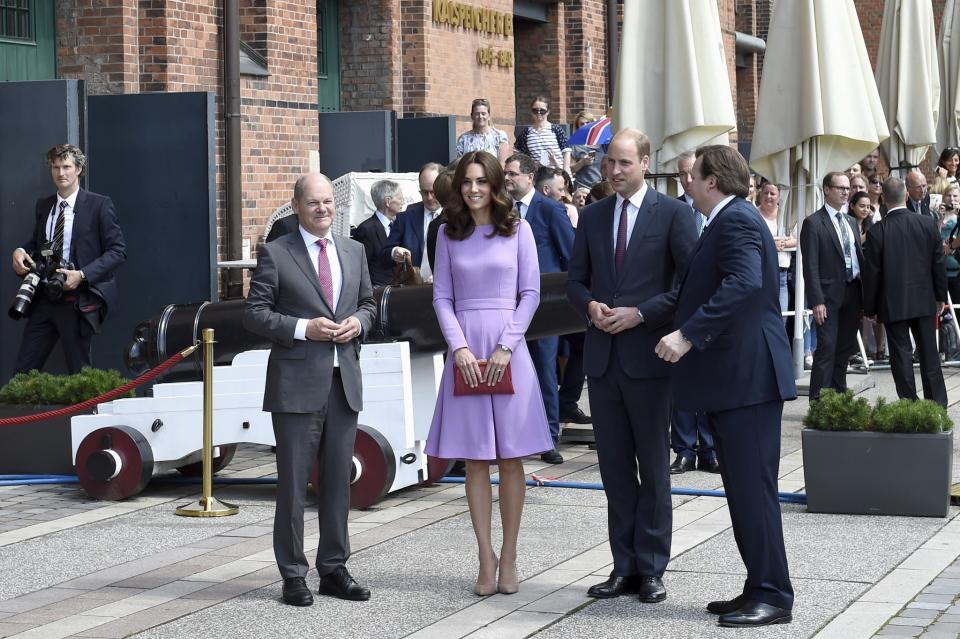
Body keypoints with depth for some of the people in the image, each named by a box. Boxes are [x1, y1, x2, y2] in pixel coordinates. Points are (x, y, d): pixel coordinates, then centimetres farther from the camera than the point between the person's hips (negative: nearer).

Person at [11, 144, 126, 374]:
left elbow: (117, 251, -7)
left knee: (79, 373, 1)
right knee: (22, 371, 2)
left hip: (78, 301, -5)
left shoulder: (99, 205, -4)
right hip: (44, 300, 6)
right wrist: (20, 251, 3)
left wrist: (82, 275, -19)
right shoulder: (43, 206, 14)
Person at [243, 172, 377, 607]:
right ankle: (293, 575, 8)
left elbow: (368, 302, 22)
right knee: (293, 481, 0)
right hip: (298, 384, -5)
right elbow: (254, 313, -5)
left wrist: (359, 322, -1)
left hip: (343, 381, 5)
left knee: (338, 480, 10)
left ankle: (334, 570, 19)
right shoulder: (275, 254, -2)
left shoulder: (354, 251, 13)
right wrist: (303, 329, -16)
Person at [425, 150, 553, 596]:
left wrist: (506, 346, -9)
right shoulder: (449, 233, 8)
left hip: (508, 349, -1)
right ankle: (486, 558, 5)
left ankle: (509, 555, 10)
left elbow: (530, 293, 0)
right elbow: (442, 296, 6)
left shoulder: (517, 230, 3)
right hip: (465, 349, 1)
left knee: (510, 456, 1)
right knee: (474, 459, 1)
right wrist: (459, 347, -7)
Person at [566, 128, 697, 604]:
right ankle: (624, 568, 14)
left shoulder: (673, 213, -3)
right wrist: (590, 306, -6)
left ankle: (651, 570, 8)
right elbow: (575, 279, 15)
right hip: (602, 355, 5)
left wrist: (639, 314, -15)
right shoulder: (593, 217, 12)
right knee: (615, 468, 8)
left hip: (648, 355, -5)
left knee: (652, 467, 3)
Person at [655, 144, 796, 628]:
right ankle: (759, 588, 17)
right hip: (735, 376, 11)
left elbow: (745, 284, -30)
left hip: (746, 377, -11)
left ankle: (773, 596, -4)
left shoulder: (736, 221, -14)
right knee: (745, 488, 12)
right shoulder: (731, 220, 19)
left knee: (752, 488, -8)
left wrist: (688, 335, -31)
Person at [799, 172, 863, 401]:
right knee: (827, 348, -9)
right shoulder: (813, 223, -6)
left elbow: (859, 257, 17)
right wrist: (817, 301, -18)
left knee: (845, 348, 11)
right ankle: (818, 403, -8)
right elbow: (810, 266, -11)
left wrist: (864, 295, 9)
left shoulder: (850, 222, 17)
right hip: (830, 295, -7)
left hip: (853, 294, 7)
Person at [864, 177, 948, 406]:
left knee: (901, 355, 4)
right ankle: (938, 403, 17)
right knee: (929, 353, 12)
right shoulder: (928, 224, -5)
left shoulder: (876, 232, -13)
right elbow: (938, 263, 2)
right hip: (924, 301, 3)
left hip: (893, 304, -3)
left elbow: (872, 274, -8)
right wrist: (940, 296, 13)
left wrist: (870, 308, 2)